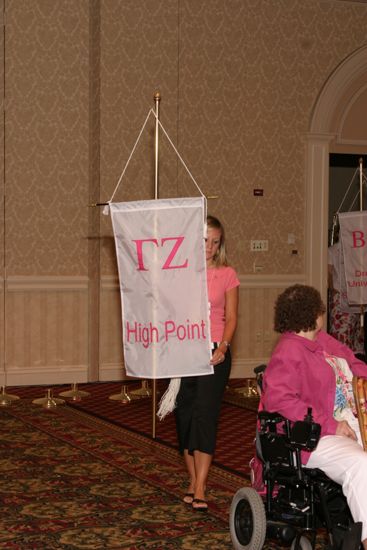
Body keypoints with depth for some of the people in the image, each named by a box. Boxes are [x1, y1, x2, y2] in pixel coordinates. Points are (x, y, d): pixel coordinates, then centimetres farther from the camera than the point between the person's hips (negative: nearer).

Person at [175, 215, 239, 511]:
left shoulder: (227, 275, 2)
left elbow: (231, 317, 2)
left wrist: (223, 346, -14)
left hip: (214, 352, -2)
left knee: (205, 416, -9)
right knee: (185, 416, 6)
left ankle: (200, 489, -9)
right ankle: (193, 480, 19)